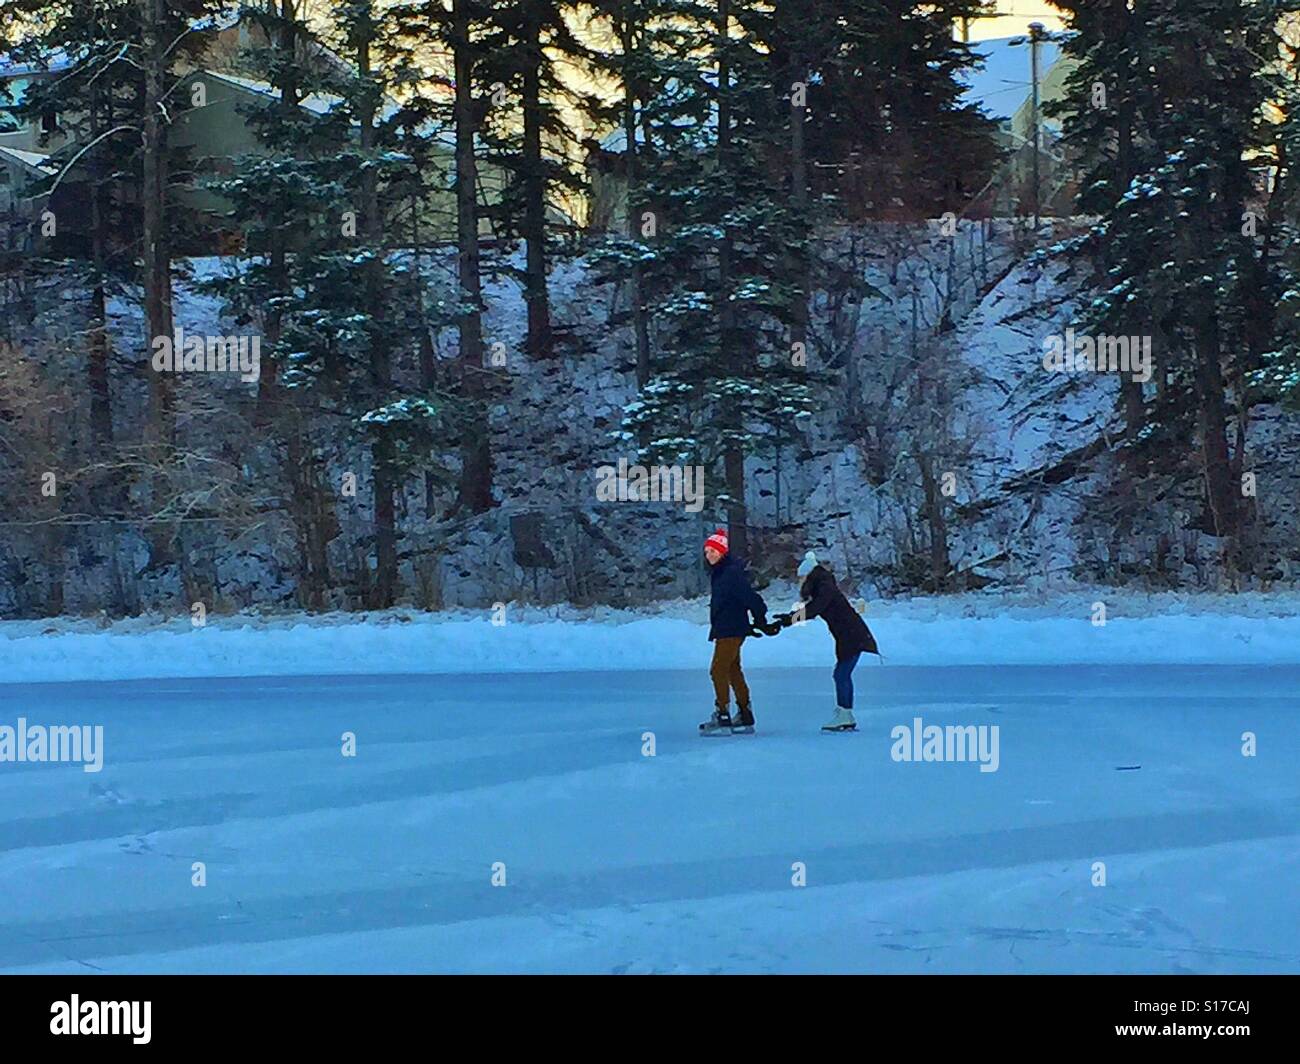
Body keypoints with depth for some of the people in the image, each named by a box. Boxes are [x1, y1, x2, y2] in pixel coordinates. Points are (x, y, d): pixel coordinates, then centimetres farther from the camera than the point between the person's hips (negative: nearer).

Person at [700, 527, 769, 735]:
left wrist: (760, 620, -14)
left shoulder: (732, 572, -18)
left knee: (718, 670, -13)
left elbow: (750, 596, -20)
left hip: (731, 630, -11)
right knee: (733, 671, 15)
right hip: (723, 629, 11)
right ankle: (745, 717, 22)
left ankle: (722, 717, -13)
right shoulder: (718, 572, 14)